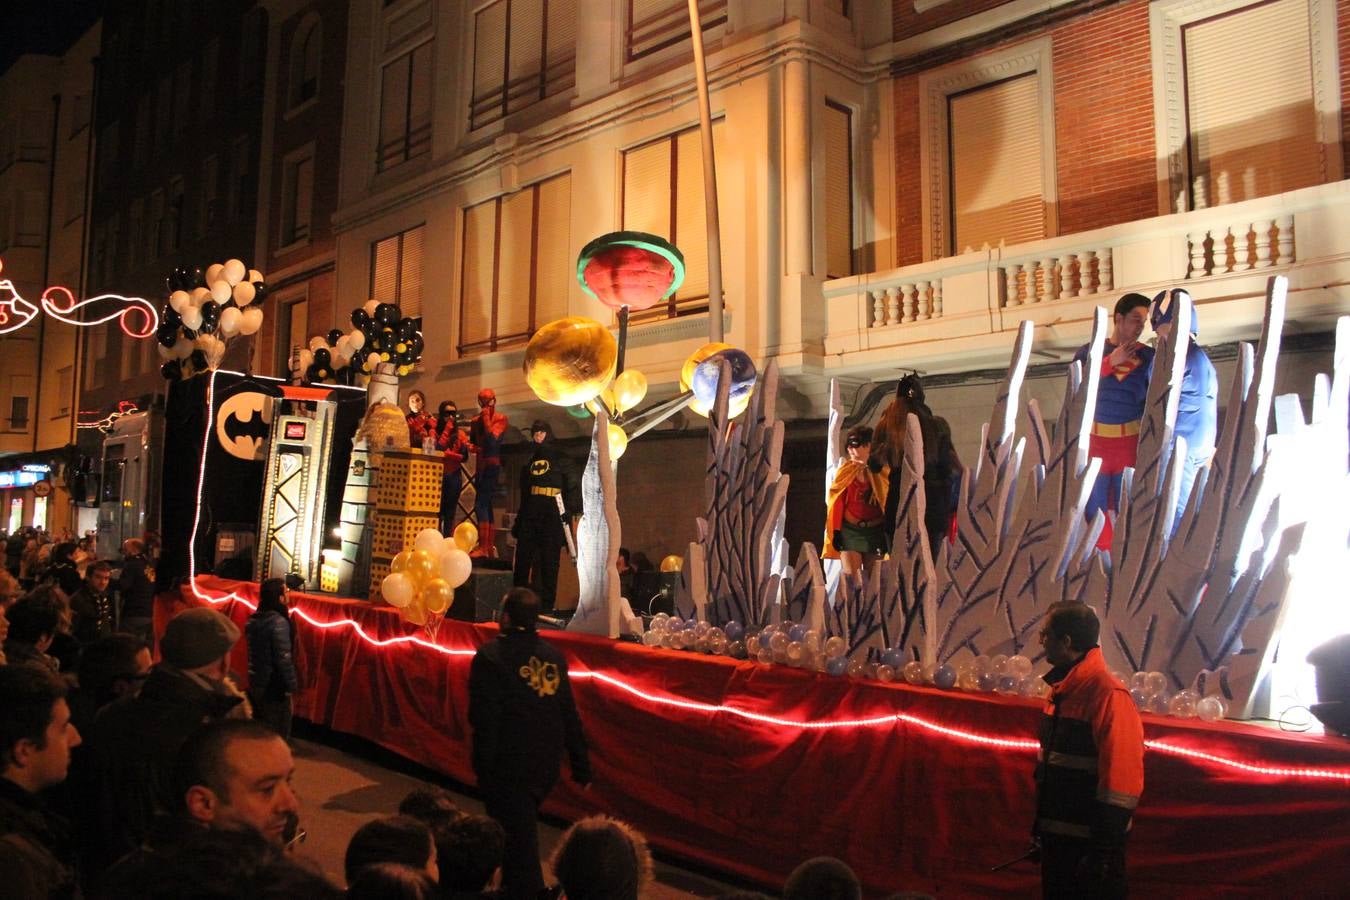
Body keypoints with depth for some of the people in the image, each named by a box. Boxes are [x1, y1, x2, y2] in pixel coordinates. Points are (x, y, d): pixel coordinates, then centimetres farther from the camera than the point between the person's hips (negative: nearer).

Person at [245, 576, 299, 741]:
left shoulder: (253, 619, 5)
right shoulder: (279, 622, -21)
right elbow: (284, 659, -22)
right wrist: (292, 685, -13)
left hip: (256, 684, 8)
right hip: (274, 686, -8)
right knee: (278, 736, 2)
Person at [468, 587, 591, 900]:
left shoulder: (490, 656, -15)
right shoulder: (553, 656, 2)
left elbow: (484, 718, -18)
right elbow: (569, 716, 5)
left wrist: (483, 768, -10)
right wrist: (580, 765, 11)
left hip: (507, 767, -6)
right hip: (546, 766, 6)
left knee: (518, 841, 4)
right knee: (522, 831, 25)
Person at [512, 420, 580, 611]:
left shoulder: (561, 459, 4)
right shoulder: (530, 462, 22)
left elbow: (573, 486, -6)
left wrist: (573, 508, -20)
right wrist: (518, 522, 18)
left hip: (553, 516, -5)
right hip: (530, 515, 6)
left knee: (549, 561, -5)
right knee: (523, 558, 3)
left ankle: (546, 606, -2)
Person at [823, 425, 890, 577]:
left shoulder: (882, 471, -2)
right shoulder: (845, 471, 0)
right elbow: (835, 502, 3)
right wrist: (836, 532, -1)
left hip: (876, 531, 0)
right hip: (850, 531, 0)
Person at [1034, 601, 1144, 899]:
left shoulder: (1107, 693, -20)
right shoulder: (1061, 689, 7)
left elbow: (1121, 776, -22)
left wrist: (1104, 848, -20)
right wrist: (1042, 828, 18)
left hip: (1089, 841, -8)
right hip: (1057, 836, 8)